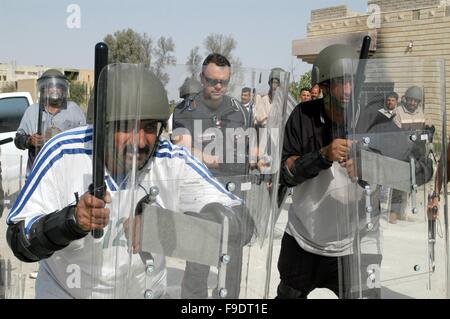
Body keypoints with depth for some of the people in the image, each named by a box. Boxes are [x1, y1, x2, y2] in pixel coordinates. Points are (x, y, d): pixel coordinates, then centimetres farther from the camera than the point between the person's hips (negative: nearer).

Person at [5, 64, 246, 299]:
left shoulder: (172, 162, -15)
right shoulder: (63, 154, -17)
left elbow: (240, 221, -22)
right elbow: (18, 242, -16)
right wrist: (71, 221, -35)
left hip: (146, 292, 1)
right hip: (63, 292, 0)